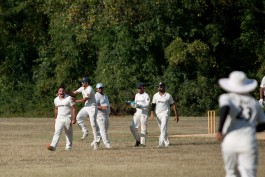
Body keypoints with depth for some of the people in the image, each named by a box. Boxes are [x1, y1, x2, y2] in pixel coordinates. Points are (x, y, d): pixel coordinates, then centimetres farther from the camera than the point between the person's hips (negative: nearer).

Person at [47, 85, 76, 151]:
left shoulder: (69, 98, -7)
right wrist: (55, 118, 22)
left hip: (68, 118, -3)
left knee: (68, 133, 6)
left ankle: (68, 146, 19)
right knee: (57, 132, -11)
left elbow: (73, 108, -9)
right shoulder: (56, 99, 8)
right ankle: (53, 146, -23)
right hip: (59, 118, 3)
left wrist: (74, 119, -15)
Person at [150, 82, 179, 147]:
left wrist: (176, 115, -3)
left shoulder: (168, 96, -4)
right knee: (162, 129, 12)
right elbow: (153, 105, 6)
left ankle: (161, 143, -28)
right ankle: (166, 143, 26)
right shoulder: (155, 95, 7)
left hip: (165, 113, -5)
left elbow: (173, 105, 0)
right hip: (158, 114, 5)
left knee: (163, 128, -19)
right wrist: (152, 113, -10)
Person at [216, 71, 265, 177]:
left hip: (230, 141, -1)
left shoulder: (226, 98, 8)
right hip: (249, 142, 1)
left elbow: (225, 108, -15)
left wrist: (220, 130, -12)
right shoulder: (254, 102, 17)